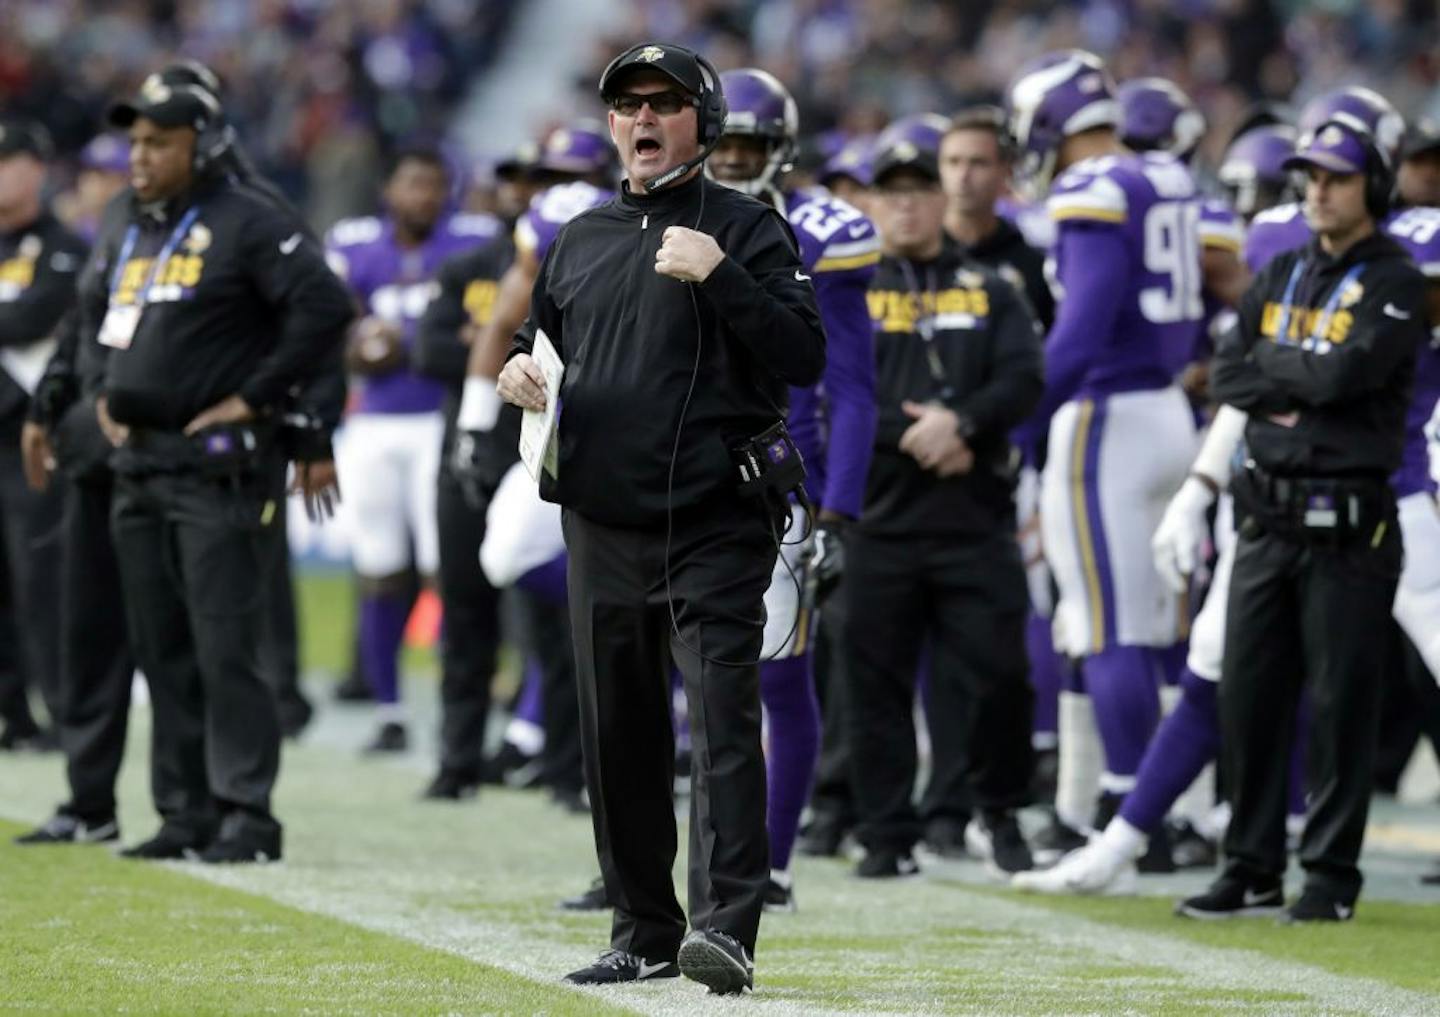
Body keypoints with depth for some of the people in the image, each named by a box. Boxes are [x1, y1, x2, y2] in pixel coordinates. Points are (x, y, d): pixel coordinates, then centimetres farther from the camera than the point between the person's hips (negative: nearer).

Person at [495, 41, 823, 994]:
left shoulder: (746, 228, 0)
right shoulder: (581, 239, 16)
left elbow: (804, 355, -10)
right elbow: (542, 337, 29)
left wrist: (719, 278, -20)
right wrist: (520, 368, 6)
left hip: (717, 527, -6)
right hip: (603, 523, 6)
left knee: (725, 725, -14)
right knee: (619, 737, 10)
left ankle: (727, 929, -22)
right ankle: (644, 933, 19)